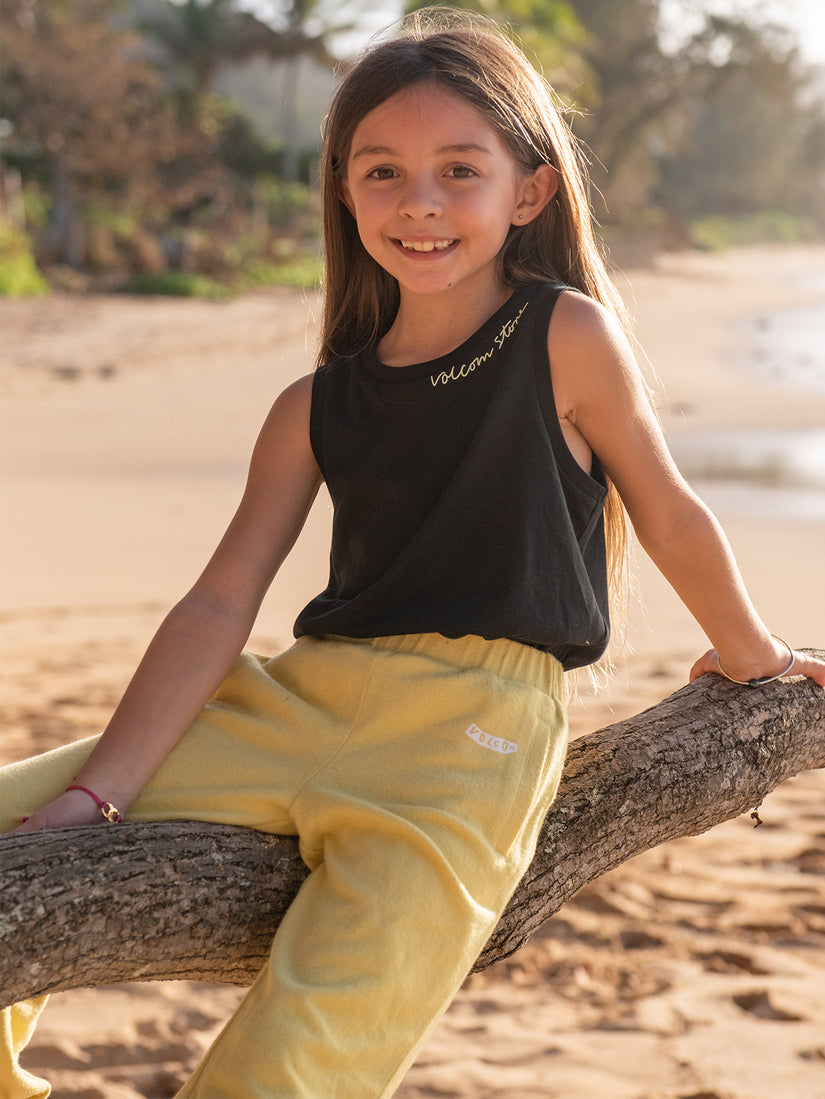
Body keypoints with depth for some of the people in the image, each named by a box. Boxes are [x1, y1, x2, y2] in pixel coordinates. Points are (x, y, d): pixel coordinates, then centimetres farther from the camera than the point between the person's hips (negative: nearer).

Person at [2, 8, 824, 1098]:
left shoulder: (565, 337, -1)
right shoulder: (316, 409, 10)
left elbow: (668, 515, 12)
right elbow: (220, 607, 3)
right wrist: (95, 794, -8)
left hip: (474, 728, -5)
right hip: (303, 701, 5)